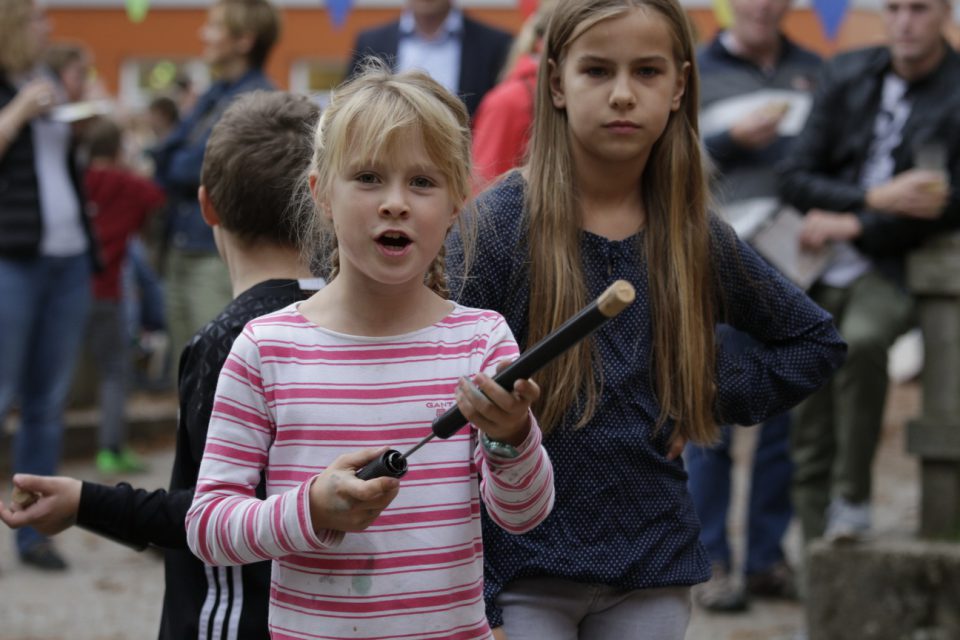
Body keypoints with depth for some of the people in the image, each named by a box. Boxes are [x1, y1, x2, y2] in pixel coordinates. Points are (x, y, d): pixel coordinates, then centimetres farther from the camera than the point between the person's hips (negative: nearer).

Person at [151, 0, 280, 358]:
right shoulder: (214, 96, 15)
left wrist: (166, 166, 3)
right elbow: (167, 155, 15)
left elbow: (198, 168, -15)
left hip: (220, 254, -9)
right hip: (183, 251, 9)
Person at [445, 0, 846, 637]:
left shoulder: (697, 237, 3)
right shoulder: (499, 225, -7)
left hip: (653, 571, 3)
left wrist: (717, 398, 3)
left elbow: (816, 340, 19)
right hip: (525, 566, -3)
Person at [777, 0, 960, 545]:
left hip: (897, 270, -4)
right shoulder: (846, 76, 5)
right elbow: (795, 179, 1)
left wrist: (851, 226, -11)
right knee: (811, 441, 1)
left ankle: (854, 499, -21)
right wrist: (875, 199, -15)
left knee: (861, 340, -36)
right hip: (826, 275, 4)